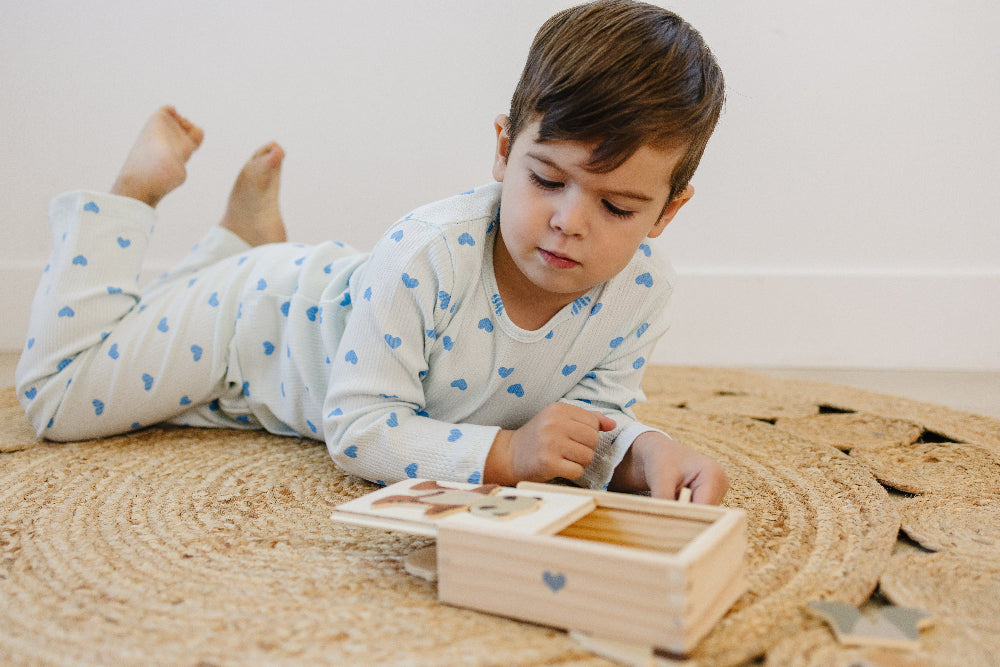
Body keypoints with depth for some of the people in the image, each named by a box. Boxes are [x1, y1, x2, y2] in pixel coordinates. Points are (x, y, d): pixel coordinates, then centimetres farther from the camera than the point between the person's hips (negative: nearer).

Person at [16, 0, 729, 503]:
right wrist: (503, 452, -48)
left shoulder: (643, 290, -26)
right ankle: (139, 186, 17)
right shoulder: (424, 254, -41)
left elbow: (596, 413, -17)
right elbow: (357, 427, -36)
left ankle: (254, 227, 44)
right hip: (265, 313, -5)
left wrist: (645, 450, -40)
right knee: (55, 397, 9)